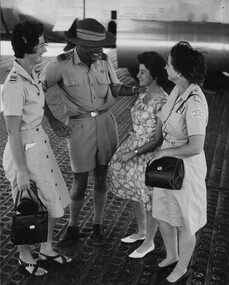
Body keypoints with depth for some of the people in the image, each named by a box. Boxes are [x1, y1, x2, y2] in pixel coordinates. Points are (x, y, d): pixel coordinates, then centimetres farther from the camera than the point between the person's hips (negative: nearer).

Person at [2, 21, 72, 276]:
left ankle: (46, 249, 39)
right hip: (25, 150, -8)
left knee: (52, 200, 19)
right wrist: (21, 171, -17)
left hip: (41, 143, 9)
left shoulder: (31, 75, 2)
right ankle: (25, 257, 34)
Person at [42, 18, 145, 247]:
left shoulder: (103, 61, -2)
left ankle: (97, 225, 31)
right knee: (79, 183, 4)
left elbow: (115, 88, 8)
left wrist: (133, 90, -12)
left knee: (101, 178, 11)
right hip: (79, 125, -2)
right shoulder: (62, 65, -11)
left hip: (105, 122, 3)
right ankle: (73, 227, 29)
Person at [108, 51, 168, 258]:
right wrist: (127, 149, 9)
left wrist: (132, 153, -19)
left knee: (149, 201, 9)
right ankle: (141, 231, 44)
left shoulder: (162, 102, -21)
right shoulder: (144, 95, 5)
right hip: (134, 146, 8)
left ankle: (149, 242, 31)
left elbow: (158, 139, -20)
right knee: (134, 194, 22)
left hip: (149, 154, -8)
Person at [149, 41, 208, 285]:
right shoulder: (178, 90, -4)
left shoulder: (194, 103, -29)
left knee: (184, 223, 14)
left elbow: (195, 147, -32)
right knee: (162, 214, 23)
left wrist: (163, 152, -21)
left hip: (186, 166, -8)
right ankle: (172, 256, 49)